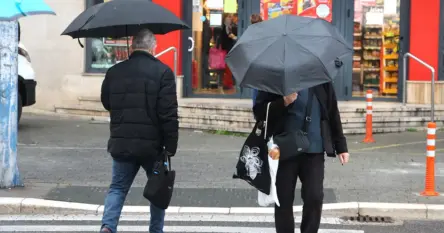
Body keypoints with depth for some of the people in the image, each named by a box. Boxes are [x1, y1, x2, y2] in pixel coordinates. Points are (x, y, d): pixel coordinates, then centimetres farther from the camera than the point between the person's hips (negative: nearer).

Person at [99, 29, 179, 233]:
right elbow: (169, 114, -13)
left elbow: (106, 103, 18)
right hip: (152, 145, -2)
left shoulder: (114, 72, 3)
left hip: (121, 144, 3)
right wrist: (171, 146, -8)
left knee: (118, 187, 11)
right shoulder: (162, 72, -9)